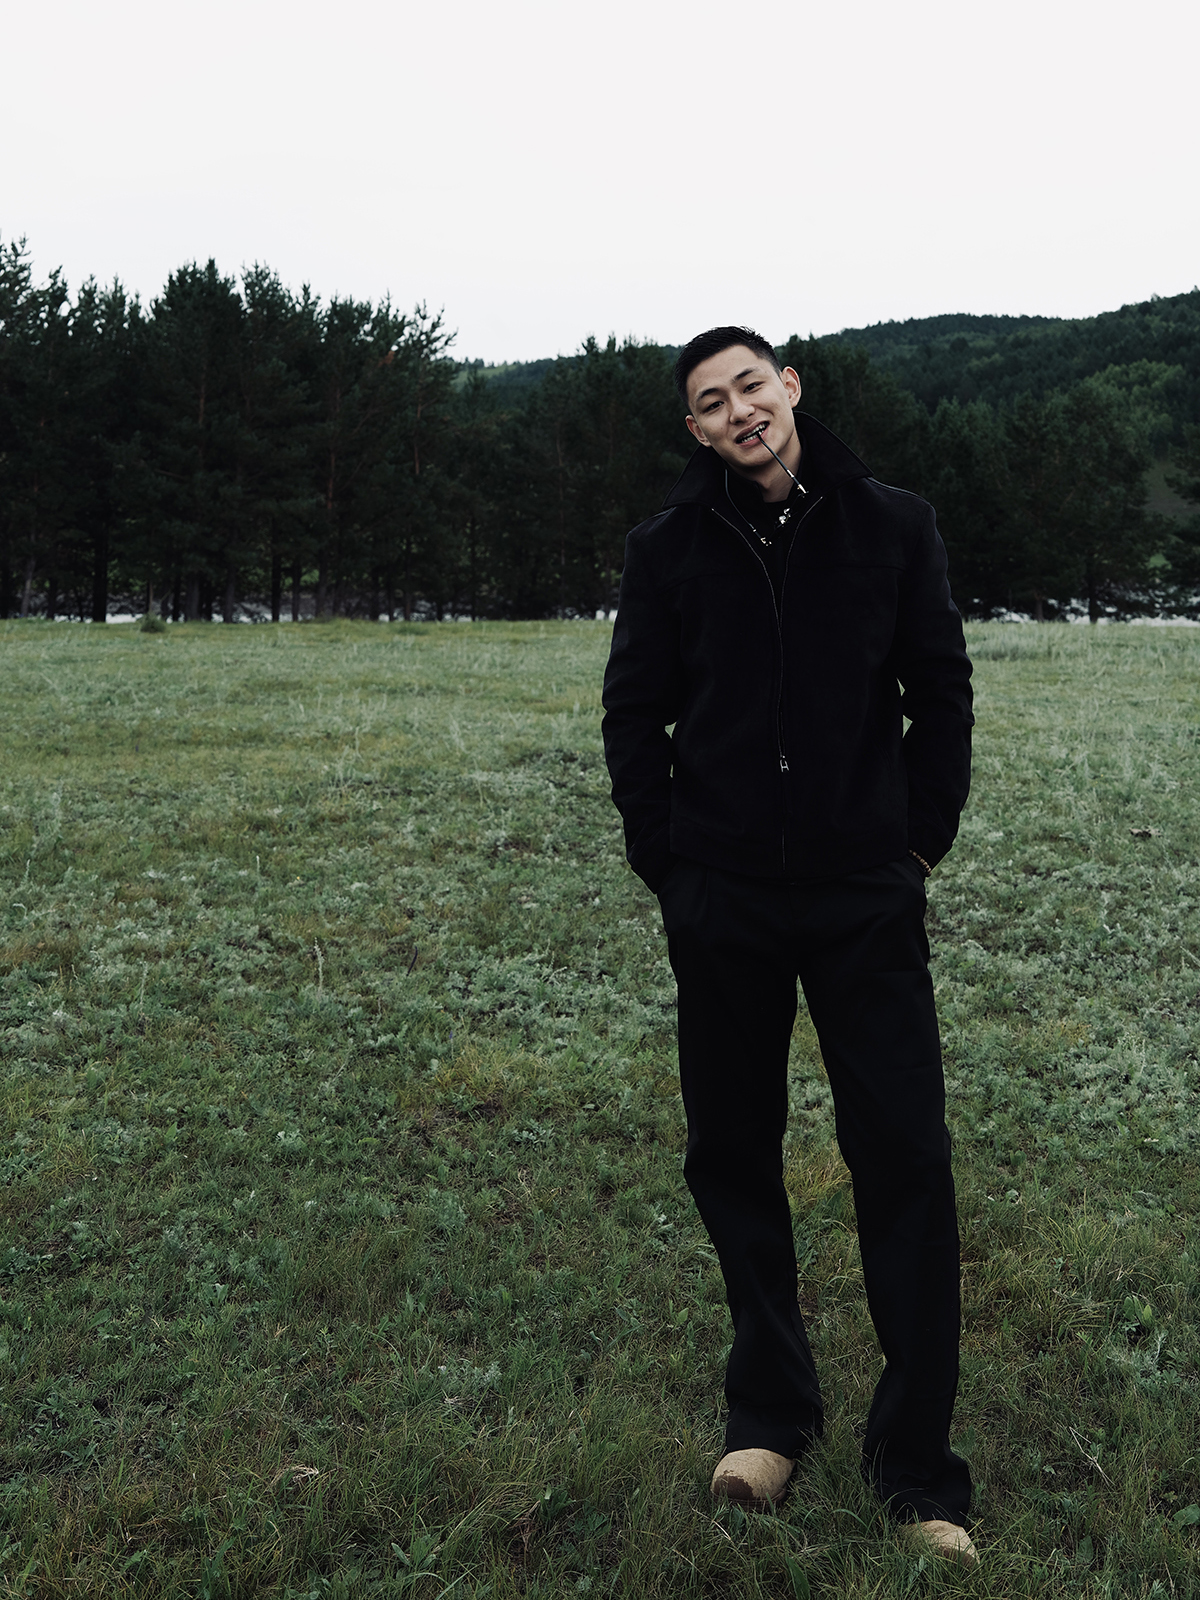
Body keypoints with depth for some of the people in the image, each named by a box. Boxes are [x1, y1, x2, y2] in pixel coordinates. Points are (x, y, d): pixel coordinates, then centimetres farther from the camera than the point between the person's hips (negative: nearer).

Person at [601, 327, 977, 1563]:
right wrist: (665, 865, 2)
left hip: (866, 900, -1)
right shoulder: (671, 547, 1)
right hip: (722, 903, 1)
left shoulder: (891, 527, 1)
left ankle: (917, 1461, 12)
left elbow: (941, 692, 6)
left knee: (906, 1159, -2)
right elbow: (634, 714, 6)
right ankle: (770, 1411, 27)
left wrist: (923, 844, 4)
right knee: (733, 1154, 9)